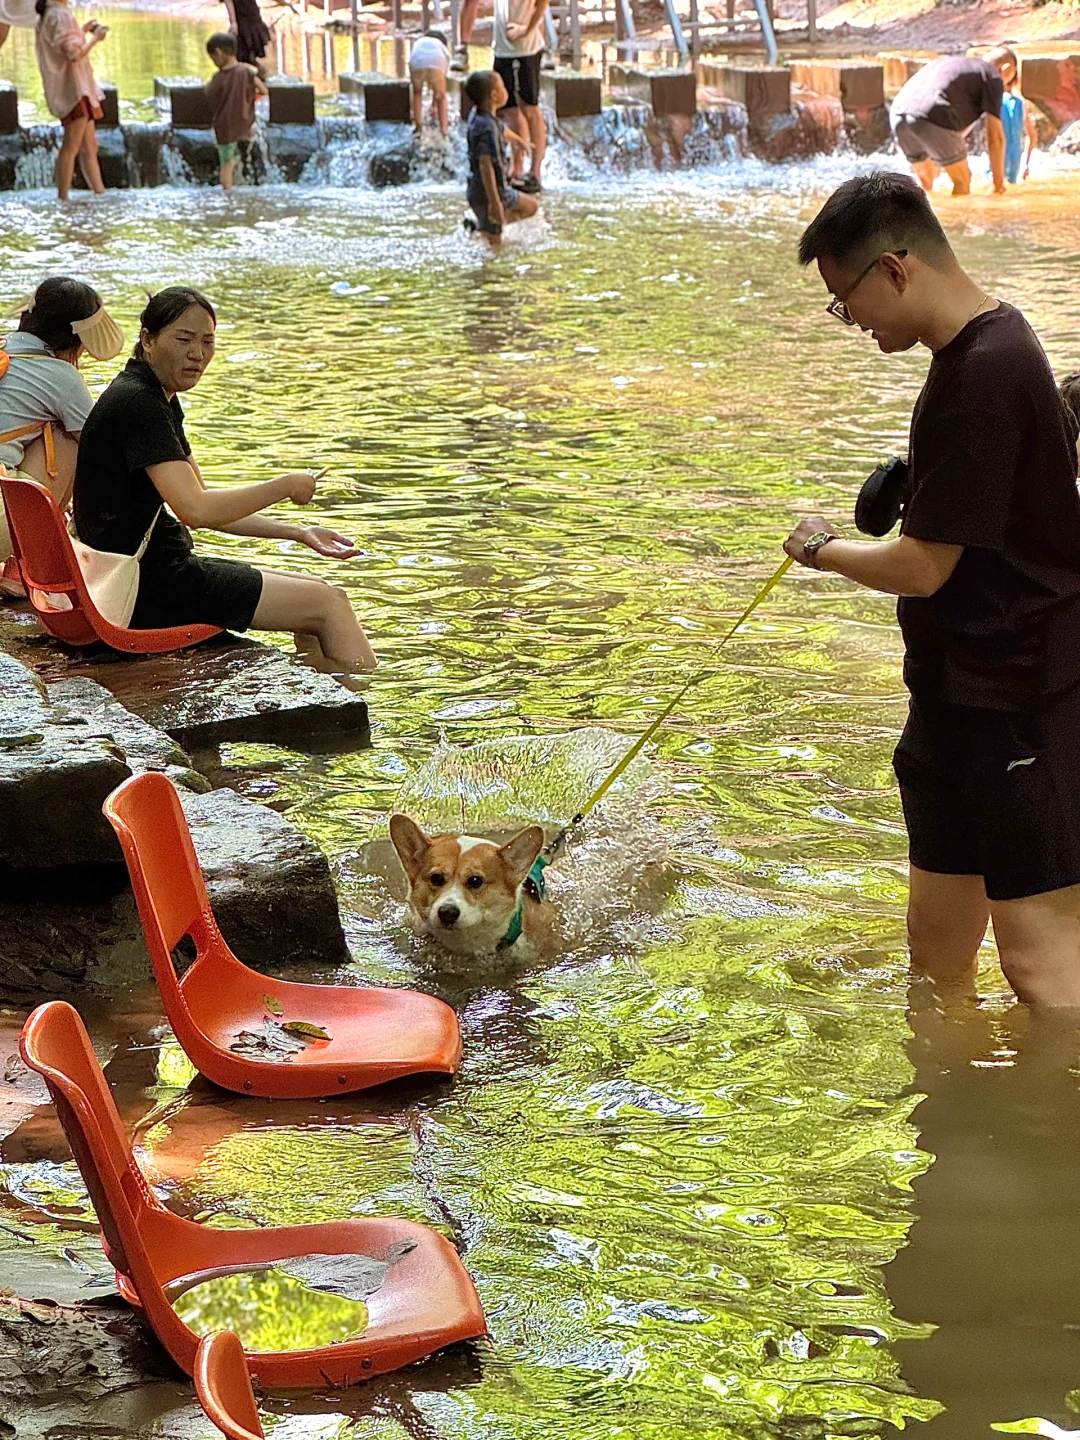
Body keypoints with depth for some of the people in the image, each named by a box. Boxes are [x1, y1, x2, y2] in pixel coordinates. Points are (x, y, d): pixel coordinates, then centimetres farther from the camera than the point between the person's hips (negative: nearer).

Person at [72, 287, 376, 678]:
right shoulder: (136, 403, -18)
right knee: (329, 602, -4)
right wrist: (286, 486, -16)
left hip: (153, 569, 10)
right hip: (151, 585, -10)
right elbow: (196, 510, -28)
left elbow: (211, 508, 19)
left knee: (315, 591, 19)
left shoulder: (160, 399, 14)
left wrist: (297, 533, 12)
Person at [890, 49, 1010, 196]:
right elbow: (995, 137, 10)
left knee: (926, 181, 26)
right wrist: (999, 183, 19)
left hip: (898, 113, 7)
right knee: (962, 181, 12)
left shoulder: (952, 62, 36)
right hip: (931, 118, -7)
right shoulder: (992, 77, 14)